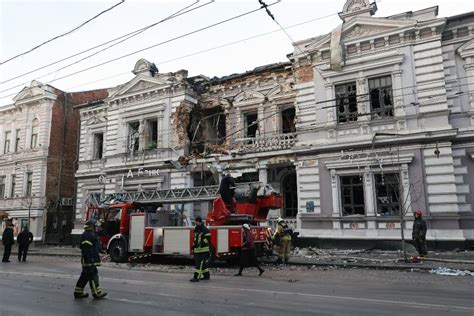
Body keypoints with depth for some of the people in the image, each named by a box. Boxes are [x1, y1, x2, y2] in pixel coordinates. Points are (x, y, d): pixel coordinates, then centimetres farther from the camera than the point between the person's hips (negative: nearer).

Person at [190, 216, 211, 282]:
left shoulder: (205, 230, -10)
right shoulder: (196, 229, 16)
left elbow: (207, 238, -15)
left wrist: (201, 243, -22)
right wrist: (193, 247, 23)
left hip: (203, 250, -8)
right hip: (197, 250, 8)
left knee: (200, 263, -10)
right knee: (203, 264, 14)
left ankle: (196, 277, -11)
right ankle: (206, 275, 25)